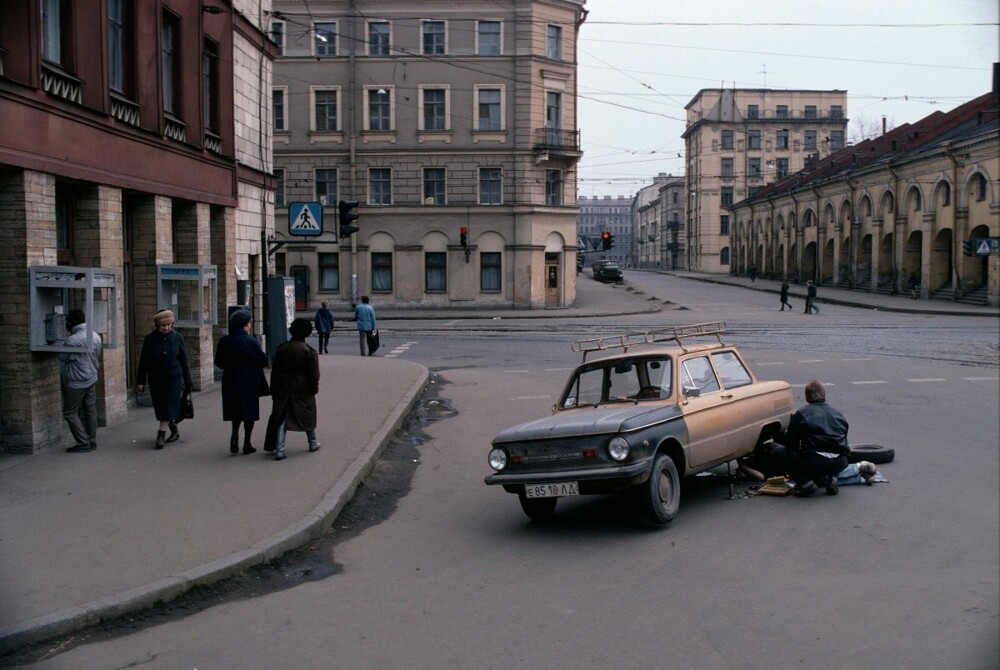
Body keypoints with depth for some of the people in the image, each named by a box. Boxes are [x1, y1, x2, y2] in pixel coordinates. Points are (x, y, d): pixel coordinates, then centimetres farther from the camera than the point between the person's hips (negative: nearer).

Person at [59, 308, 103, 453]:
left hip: (76, 382, -7)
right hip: (92, 379, 7)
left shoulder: (72, 341, -21)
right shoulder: (96, 337, 1)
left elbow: (63, 358, -7)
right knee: (90, 411, 13)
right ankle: (92, 441, 18)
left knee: (69, 412, 3)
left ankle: (83, 443, -1)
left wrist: (65, 339, 3)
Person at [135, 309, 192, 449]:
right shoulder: (150, 339, -4)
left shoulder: (177, 338, -2)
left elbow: (183, 359, 3)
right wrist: (140, 381, -2)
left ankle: (161, 435, -8)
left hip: (174, 379, -1)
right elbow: (143, 361, 0)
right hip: (156, 380, 1)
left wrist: (187, 381, 4)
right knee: (161, 407, 8)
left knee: (169, 407, -8)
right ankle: (174, 430, 26)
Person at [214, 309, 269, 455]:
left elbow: (218, 362, 5)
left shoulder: (224, 342, -2)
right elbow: (263, 361, -12)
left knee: (236, 411, 18)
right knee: (249, 410, 6)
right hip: (249, 381, -4)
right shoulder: (251, 342, -15)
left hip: (230, 381, 4)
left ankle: (234, 436, 1)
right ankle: (246, 444, 9)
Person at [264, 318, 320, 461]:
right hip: (303, 390, -1)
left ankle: (279, 450, -6)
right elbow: (313, 374, -9)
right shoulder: (309, 351, -10)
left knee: (281, 418, 3)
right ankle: (313, 443, 33)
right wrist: (314, 388, 6)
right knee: (307, 416, 17)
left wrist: (274, 391, 7)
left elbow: (275, 371, 2)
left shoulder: (282, 348, 0)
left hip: (283, 390, 1)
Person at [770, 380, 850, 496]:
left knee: (776, 451, 10)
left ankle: (806, 484, -2)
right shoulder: (837, 414, 20)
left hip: (815, 462, -6)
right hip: (840, 464, 6)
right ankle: (829, 479, 12)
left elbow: (790, 443, 5)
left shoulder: (801, 414, 6)